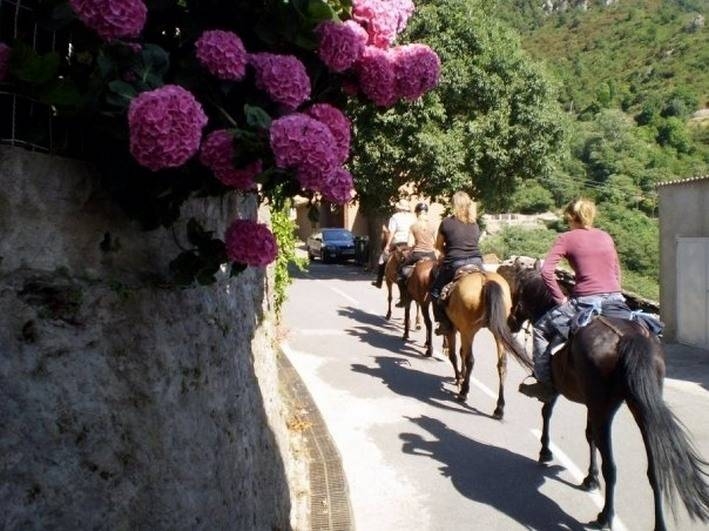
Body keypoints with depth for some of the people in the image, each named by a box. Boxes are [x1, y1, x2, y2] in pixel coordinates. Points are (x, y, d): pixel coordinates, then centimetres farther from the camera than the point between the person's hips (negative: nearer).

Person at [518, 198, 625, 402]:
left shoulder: (566, 238, 0)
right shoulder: (606, 236, 16)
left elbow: (546, 271, -10)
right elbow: (617, 271, 21)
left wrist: (561, 299, -3)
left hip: (586, 303, -5)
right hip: (616, 300, 5)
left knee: (541, 329, 13)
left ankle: (545, 383, 14)